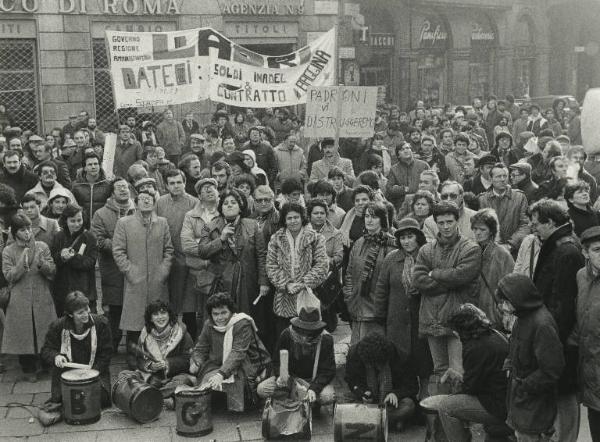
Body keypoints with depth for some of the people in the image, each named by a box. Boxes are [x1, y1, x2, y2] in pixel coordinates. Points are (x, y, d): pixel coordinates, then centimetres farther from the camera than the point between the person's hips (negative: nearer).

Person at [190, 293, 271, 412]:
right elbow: (200, 349, 10)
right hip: (221, 365, 5)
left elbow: (238, 353, -26)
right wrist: (195, 362, -15)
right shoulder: (209, 325, 3)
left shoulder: (242, 324, -17)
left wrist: (221, 374, -40)